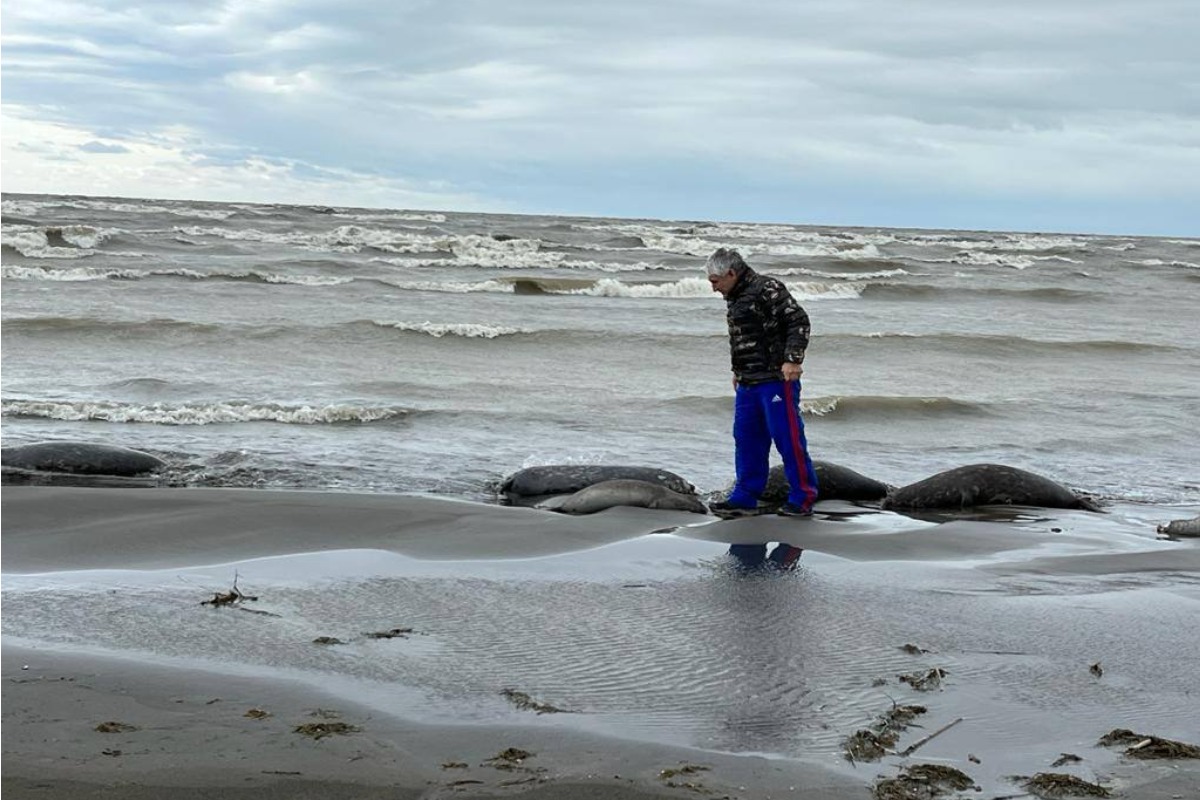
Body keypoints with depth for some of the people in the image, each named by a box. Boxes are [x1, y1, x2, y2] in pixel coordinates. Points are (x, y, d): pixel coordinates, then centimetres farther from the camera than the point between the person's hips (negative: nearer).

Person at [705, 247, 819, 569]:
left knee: (788, 438, -6)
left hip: (776, 380, -9)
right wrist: (739, 372, 29)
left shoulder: (768, 290, -12)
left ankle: (803, 498, 1)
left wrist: (792, 359, -22)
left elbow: (799, 320, -16)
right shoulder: (734, 299, 17)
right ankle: (746, 497, 15)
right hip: (748, 384, 9)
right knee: (747, 440, 9)